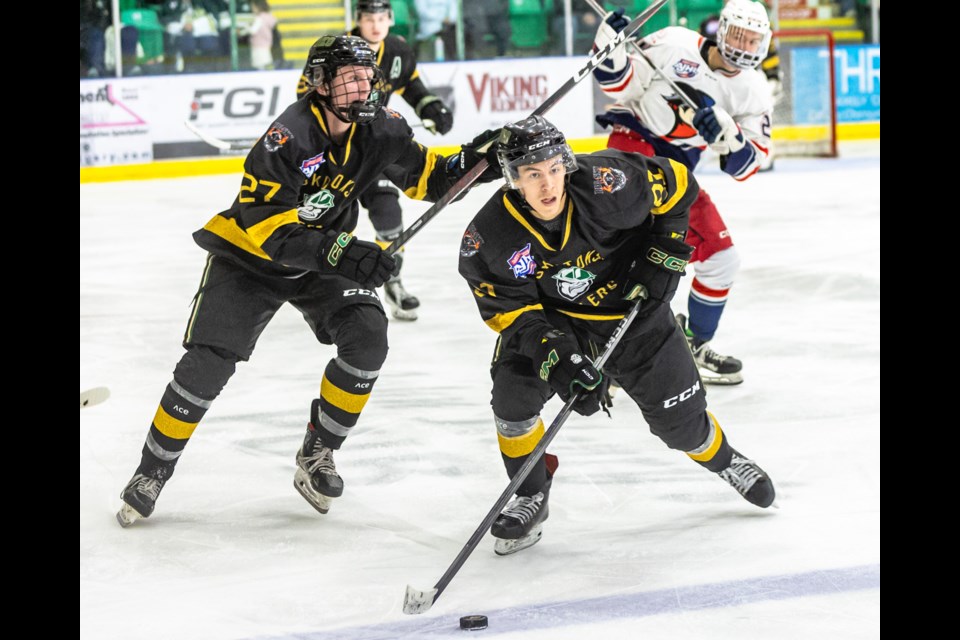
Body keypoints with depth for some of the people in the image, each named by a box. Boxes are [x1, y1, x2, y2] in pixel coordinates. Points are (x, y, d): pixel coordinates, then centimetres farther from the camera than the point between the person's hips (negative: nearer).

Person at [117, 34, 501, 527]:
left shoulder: (380, 130, -11)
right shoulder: (288, 137, -30)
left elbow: (425, 176, 3)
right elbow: (271, 230, -34)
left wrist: (468, 163, -18)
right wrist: (341, 253, -45)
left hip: (326, 257, 5)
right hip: (250, 258, -5)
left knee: (367, 339, -17)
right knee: (207, 365, -13)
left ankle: (316, 455, 1)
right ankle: (153, 470, 6)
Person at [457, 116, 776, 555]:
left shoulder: (606, 185, -31)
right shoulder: (491, 236, -26)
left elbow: (677, 184, -13)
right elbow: (511, 311, -18)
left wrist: (664, 256, -14)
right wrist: (556, 355, -31)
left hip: (631, 307, -1)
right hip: (551, 316, 1)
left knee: (679, 420, 4)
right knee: (514, 391, -22)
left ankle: (725, 461, 40)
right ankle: (532, 496, 3)